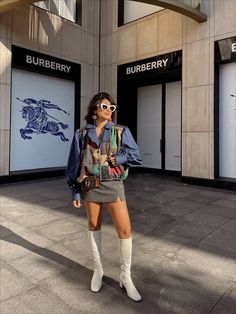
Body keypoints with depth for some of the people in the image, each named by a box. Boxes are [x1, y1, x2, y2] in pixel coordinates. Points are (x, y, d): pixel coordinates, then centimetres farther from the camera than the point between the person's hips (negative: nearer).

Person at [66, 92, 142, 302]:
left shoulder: (121, 131, 1)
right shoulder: (82, 134, 3)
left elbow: (135, 157, -3)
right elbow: (75, 164, 4)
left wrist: (116, 159, -15)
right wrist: (75, 191, 3)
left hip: (113, 185, -1)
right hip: (89, 185, 2)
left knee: (125, 229, -5)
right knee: (94, 226, 13)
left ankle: (126, 277, 16)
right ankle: (98, 269, 34)